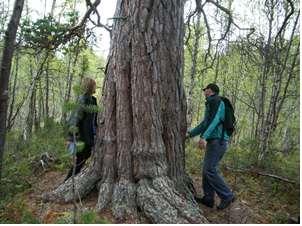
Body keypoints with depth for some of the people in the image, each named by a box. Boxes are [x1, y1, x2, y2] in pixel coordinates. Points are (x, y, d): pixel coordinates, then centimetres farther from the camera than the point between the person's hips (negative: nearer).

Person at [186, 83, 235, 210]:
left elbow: (215, 120, -21)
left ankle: (227, 196, -1)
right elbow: (204, 124, 27)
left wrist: (204, 137, -31)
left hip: (218, 141, -9)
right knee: (206, 170, 8)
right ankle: (208, 198, 14)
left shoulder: (216, 101, -6)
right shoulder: (211, 104, 23)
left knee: (210, 170, -11)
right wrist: (190, 134, 27)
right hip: (213, 141, 9)